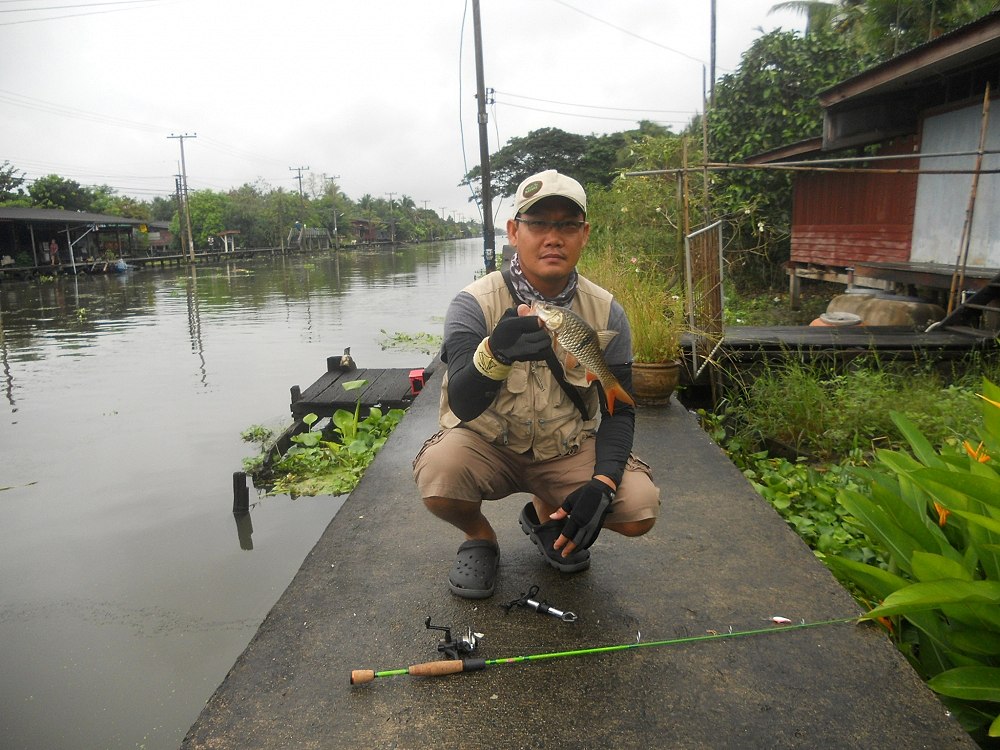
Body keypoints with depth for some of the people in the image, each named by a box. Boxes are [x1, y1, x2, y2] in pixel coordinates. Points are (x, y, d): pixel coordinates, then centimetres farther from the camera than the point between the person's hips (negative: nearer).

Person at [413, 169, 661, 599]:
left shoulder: (605, 313, -8)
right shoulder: (474, 304, -17)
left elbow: (619, 410, -3)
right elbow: (462, 406, -29)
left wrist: (602, 484, -21)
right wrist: (494, 353, -52)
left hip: (568, 451, 3)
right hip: (486, 446, -2)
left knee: (640, 508, -20)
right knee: (439, 471, -34)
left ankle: (548, 515, 15)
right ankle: (478, 538, 5)